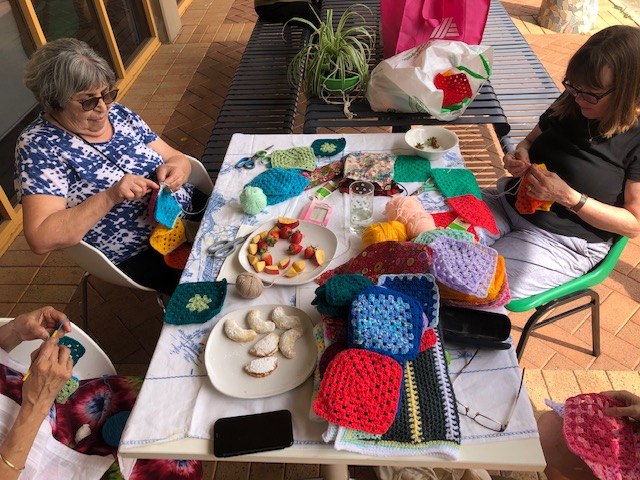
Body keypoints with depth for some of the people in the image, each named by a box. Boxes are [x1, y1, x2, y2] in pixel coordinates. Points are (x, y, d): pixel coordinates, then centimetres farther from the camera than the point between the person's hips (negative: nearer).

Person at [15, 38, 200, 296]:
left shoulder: (118, 113, 2)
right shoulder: (38, 145, -12)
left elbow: (177, 158, 6)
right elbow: (40, 239, -21)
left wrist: (174, 168, -19)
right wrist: (110, 196, -32)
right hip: (143, 255, -6)